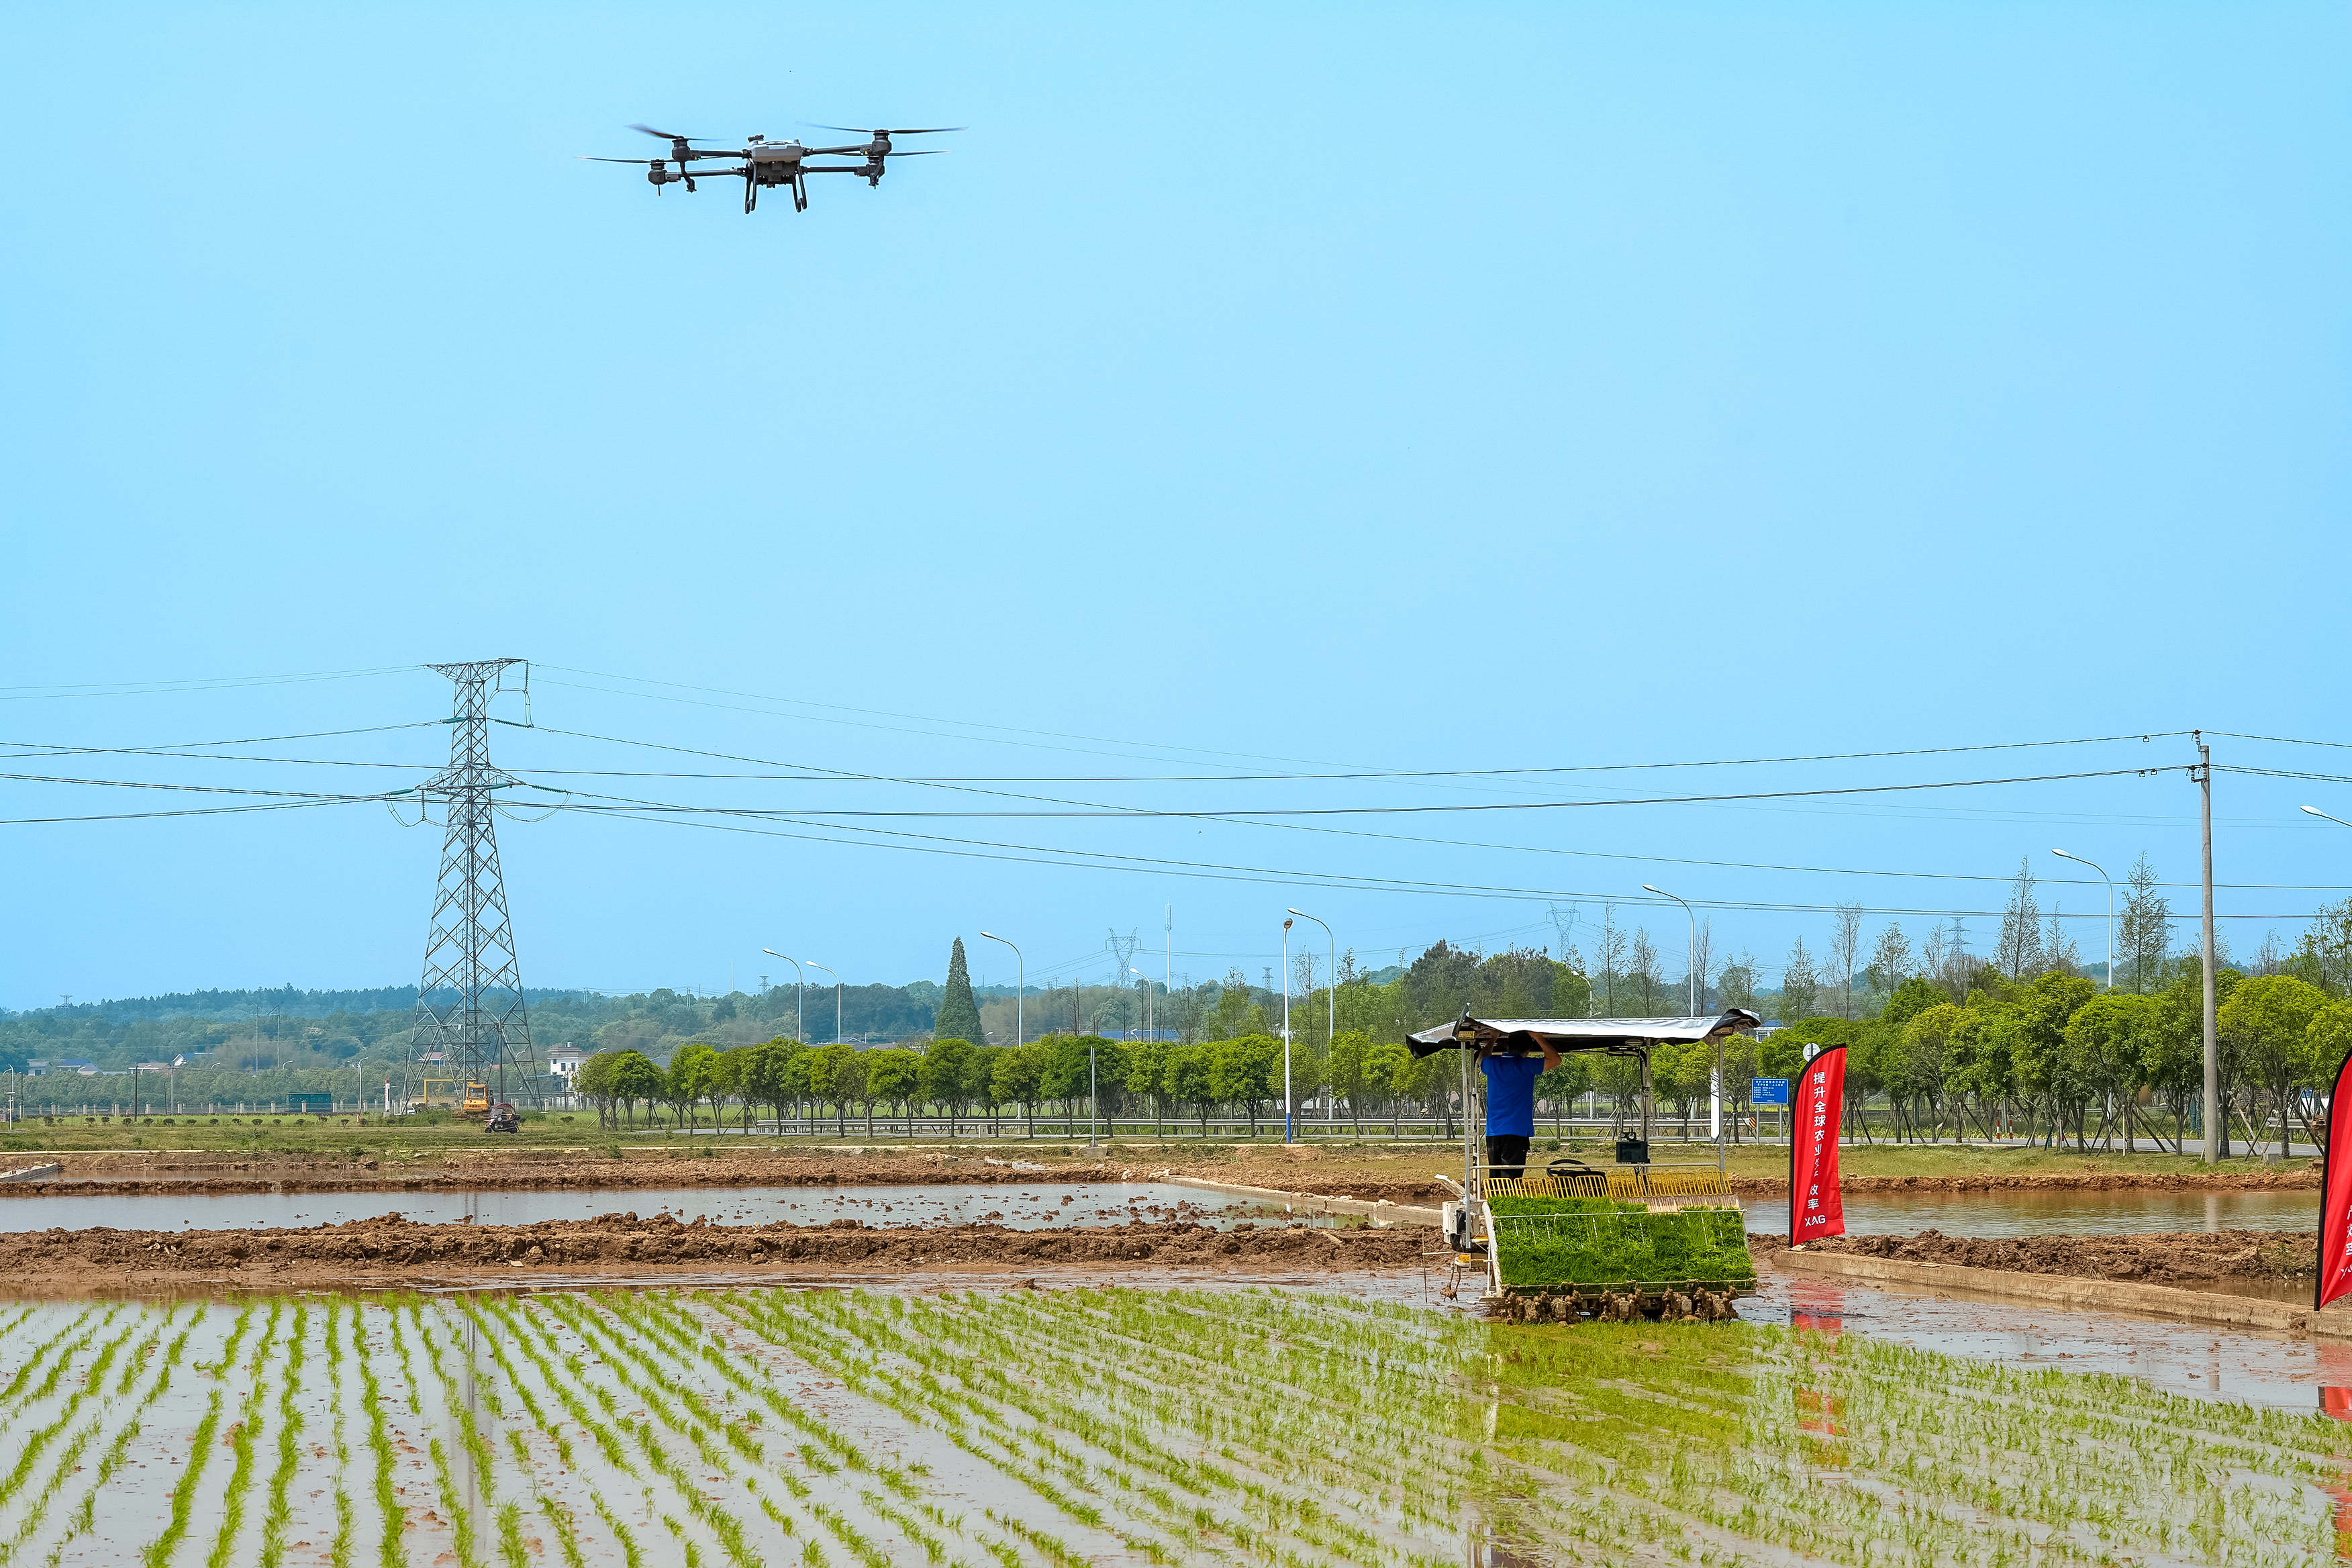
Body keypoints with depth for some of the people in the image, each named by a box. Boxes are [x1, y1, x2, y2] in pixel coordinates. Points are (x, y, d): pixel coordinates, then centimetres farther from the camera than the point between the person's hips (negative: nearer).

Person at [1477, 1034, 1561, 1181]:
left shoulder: (1493, 1064, 6)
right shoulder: (1525, 1066, -7)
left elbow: (1482, 1060, 32)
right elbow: (1555, 1059, 4)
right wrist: (1539, 1038, 8)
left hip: (1493, 1132, 5)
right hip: (1517, 1131, -5)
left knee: (1494, 1178, 9)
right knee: (1511, 1178, -8)